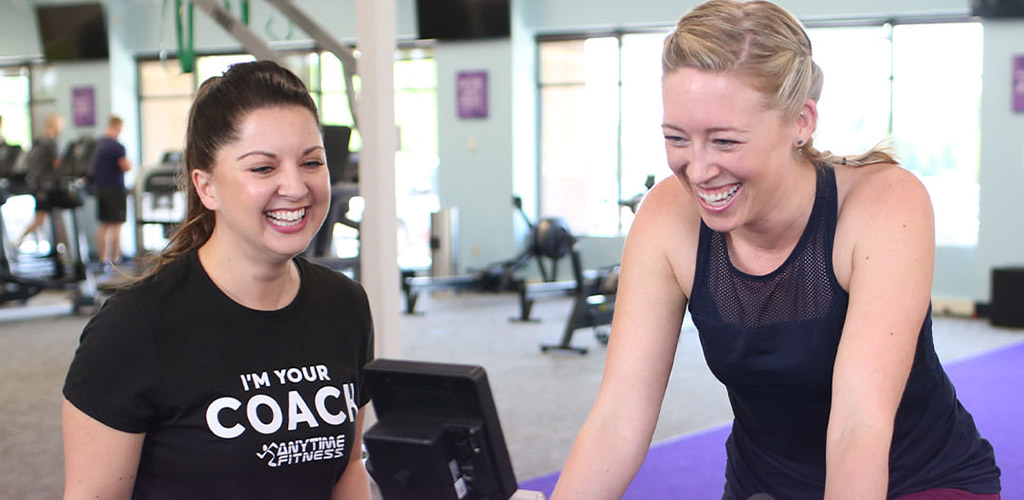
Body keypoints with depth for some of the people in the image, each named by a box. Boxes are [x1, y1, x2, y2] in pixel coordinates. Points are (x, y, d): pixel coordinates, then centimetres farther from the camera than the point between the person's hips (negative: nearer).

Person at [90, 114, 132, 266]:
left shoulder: (98, 144, 8)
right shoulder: (116, 146, -15)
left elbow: (93, 167, 16)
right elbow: (126, 167, -18)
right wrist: (129, 162, 3)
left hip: (100, 189, 7)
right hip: (115, 189, -7)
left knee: (103, 225, 13)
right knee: (116, 225, -3)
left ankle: (102, 257, 15)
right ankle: (115, 257, -2)